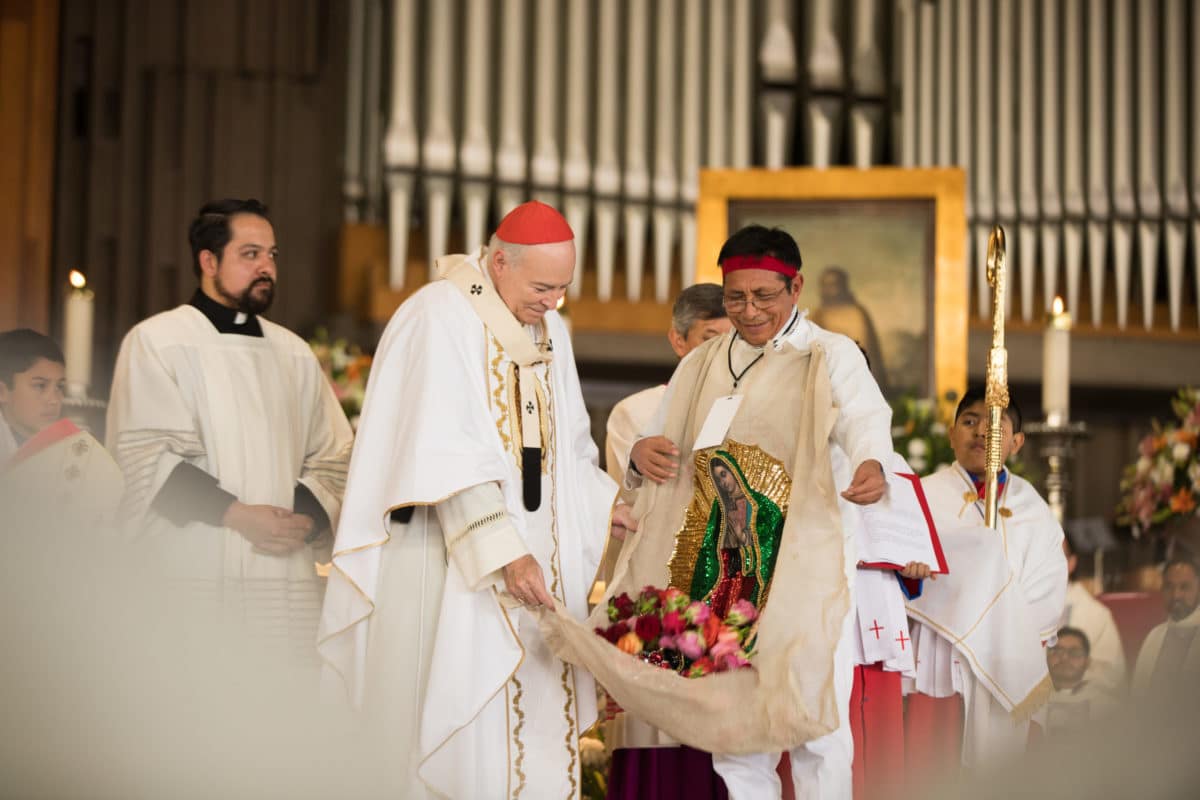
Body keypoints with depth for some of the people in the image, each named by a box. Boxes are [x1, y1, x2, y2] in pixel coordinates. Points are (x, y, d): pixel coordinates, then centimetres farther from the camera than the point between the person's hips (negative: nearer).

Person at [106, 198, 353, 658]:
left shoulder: (293, 353, 18)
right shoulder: (156, 341, 4)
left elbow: (334, 458, 15)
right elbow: (146, 457, -6)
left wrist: (303, 518, -5)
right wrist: (238, 515, -13)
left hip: (287, 583, 4)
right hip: (193, 582, -4)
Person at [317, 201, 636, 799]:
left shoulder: (549, 328, 12)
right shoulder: (440, 317, -12)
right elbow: (445, 454, -19)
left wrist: (601, 505, 6)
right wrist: (502, 552, -24)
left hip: (540, 556, 7)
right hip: (455, 562, -7)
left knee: (537, 723, 5)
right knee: (463, 732, -6)